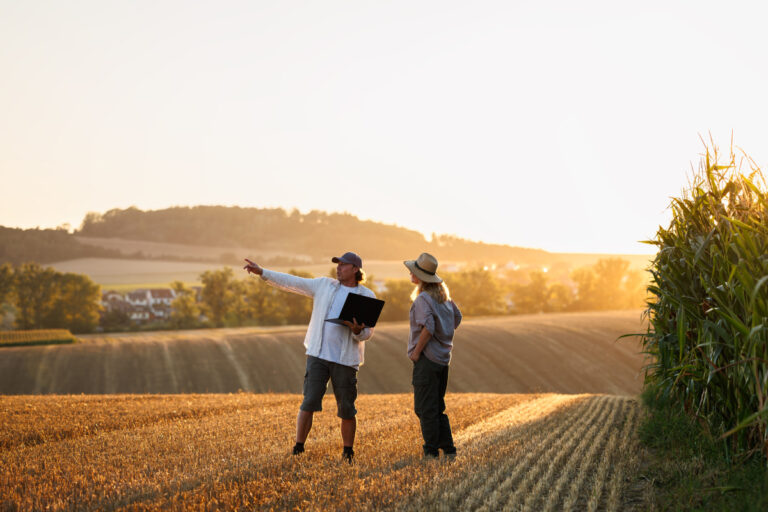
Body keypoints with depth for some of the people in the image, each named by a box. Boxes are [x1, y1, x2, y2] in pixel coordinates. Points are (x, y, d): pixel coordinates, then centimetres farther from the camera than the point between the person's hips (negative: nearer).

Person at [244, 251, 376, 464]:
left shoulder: (367, 296, 4)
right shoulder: (324, 285, 9)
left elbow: (368, 332, 4)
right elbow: (291, 282, 7)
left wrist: (358, 331, -20)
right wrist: (262, 272, 0)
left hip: (345, 359, -1)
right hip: (318, 354, 1)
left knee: (346, 409, 4)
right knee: (309, 402, -6)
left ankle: (348, 453, 18)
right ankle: (298, 449, 0)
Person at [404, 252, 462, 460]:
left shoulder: (423, 299, -15)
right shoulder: (443, 295, 11)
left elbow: (428, 327, -25)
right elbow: (457, 317, 21)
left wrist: (416, 351, -16)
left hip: (426, 358, -9)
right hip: (443, 357, 9)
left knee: (425, 407, -1)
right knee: (437, 406, 16)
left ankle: (431, 450, 1)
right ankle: (448, 448, 15)